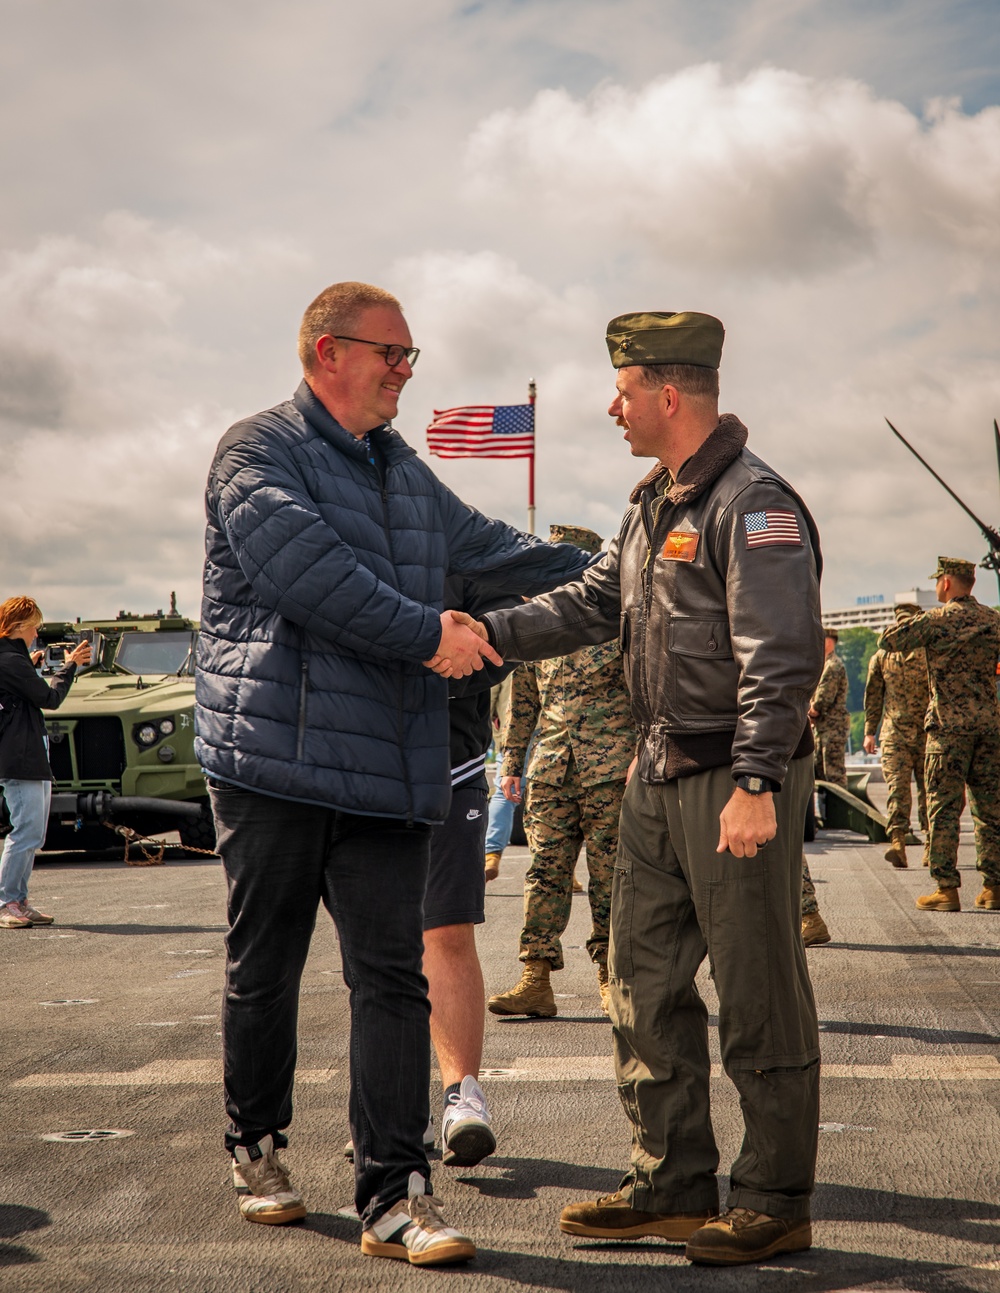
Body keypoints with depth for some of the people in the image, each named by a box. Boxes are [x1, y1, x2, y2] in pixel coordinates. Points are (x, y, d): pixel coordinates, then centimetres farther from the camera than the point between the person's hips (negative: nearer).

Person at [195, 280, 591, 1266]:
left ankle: (392, 1194, -1)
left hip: (388, 769, 6)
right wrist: (427, 633, -16)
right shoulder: (258, 452, -3)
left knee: (391, 974, -2)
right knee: (263, 971, 8)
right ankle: (256, 1148, 28)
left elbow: (491, 549, 31)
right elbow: (309, 573, -17)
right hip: (274, 757, -5)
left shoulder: (404, 474, 21)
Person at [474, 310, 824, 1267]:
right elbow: (593, 603, 18)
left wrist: (755, 783, -26)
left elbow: (779, 658, -21)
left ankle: (776, 1204, 12)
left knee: (758, 999, 0)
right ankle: (673, 1187, 24)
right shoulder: (654, 504, 15)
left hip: (737, 785, -10)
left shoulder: (752, 505, -15)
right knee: (646, 982, 13)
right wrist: (490, 634, 6)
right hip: (660, 775, 10)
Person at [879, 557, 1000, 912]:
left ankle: (946, 888, -5)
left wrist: (912, 622, 11)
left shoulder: (938, 619, -7)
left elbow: (888, 640, -6)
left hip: (949, 723, -5)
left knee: (943, 806, -2)